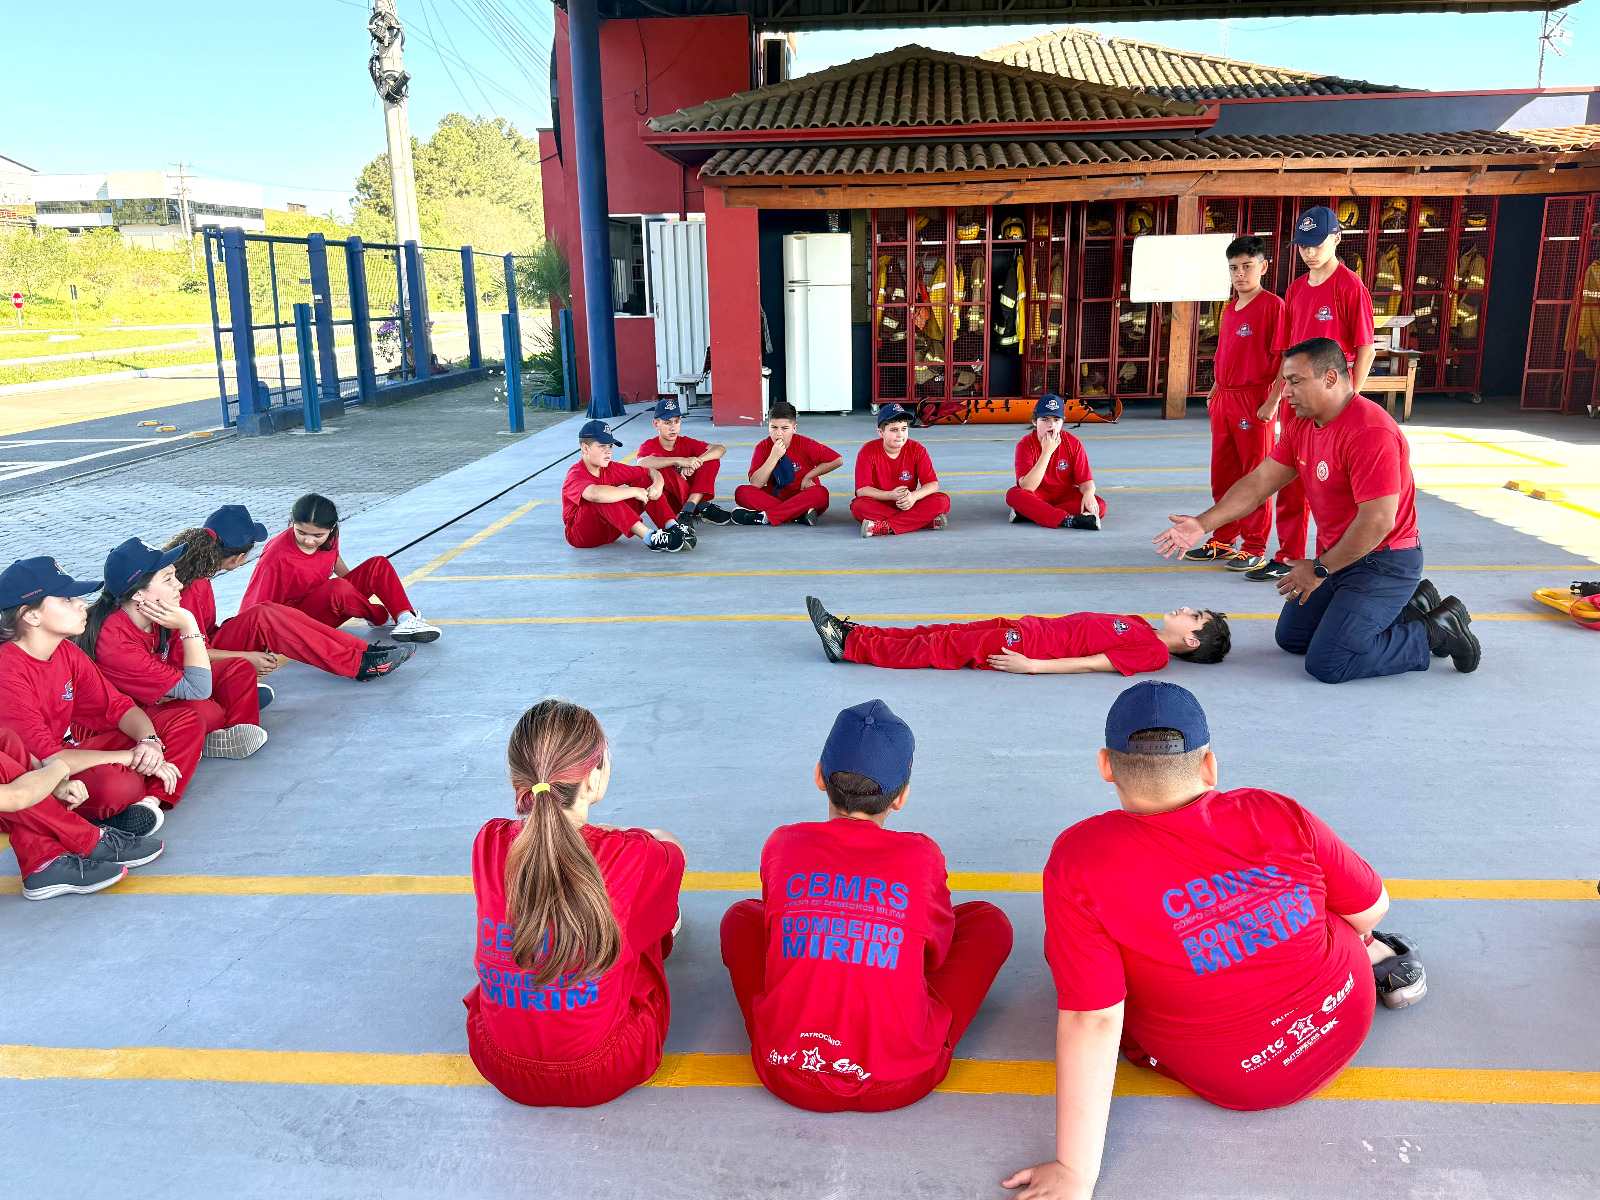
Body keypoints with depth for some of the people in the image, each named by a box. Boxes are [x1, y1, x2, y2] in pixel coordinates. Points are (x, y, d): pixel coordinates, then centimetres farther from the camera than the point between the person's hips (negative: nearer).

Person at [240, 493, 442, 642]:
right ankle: (380, 616, -7)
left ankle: (407, 618, -21)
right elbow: (251, 608, -24)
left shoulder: (329, 536, -9)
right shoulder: (276, 557, -26)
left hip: (327, 601, 7)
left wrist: (356, 587, 20)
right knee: (339, 588, -35)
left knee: (379, 565, -5)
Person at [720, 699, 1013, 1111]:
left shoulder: (783, 845, -3)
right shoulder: (923, 855, -6)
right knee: (990, 922, 15)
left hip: (790, 1079, 2)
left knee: (741, 917, 24)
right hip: (902, 1081, -1)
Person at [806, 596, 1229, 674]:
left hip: (1026, 646, -7)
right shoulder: (1141, 627, 15)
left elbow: (1091, 663, -18)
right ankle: (849, 633, 8)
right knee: (936, 634, 4)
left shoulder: (1153, 653, -11)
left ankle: (848, 645, -2)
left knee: (931, 649, -7)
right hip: (1030, 628, 7)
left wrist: (1032, 666, -22)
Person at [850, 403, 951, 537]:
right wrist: (891, 495, -30)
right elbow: (861, 490, -16)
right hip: (879, 505, -1)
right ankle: (925, 521, -35)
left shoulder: (917, 449, -3)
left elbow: (932, 484, -8)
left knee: (943, 500, -21)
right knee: (858, 505, -36)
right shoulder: (868, 451, -9)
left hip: (908, 505, 2)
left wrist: (913, 496, -30)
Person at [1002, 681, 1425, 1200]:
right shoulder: (1279, 817, -17)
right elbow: (1370, 909, -1)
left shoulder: (1078, 863, -26)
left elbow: (1092, 1021, -27)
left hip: (1236, 1085, -3)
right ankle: (1378, 956, 32)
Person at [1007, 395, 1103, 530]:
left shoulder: (1073, 443, -7)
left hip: (1066, 494, 2)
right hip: (1038, 495, -2)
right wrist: (1047, 452, -30)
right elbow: (1026, 487, -26)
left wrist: (1088, 494, -32)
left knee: (1099, 506, -26)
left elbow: (1086, 481, -7)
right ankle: (1069, 520, -41)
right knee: (1013, 495, -33)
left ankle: (1028, 513, -29)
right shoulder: (1026, 444, -13)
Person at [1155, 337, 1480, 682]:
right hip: (1336, 556, 10)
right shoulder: (1301, 425, 3)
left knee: (1326, 664, -16)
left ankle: (1438, 631, 3)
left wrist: (1319, 569, -18)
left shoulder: (1371, 433, -26)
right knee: (1290, 638, 18)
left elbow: (1378, 521, -29)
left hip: (1383, 561, -10)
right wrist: (1202, 524, -9)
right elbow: (1259, 482, 3)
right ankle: (1406, 605, 21)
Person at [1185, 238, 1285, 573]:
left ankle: (1255, 548, 8)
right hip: (1224, 400, 8)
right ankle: (1224, 540, 26)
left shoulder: (1273, 305, -10)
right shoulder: (1229, 309, 13)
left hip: (1255, 400, -8)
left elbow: (1287, 358, -15)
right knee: (1222, 475, 14)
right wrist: (1214, 393, 15)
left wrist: (1272, 402, -19)